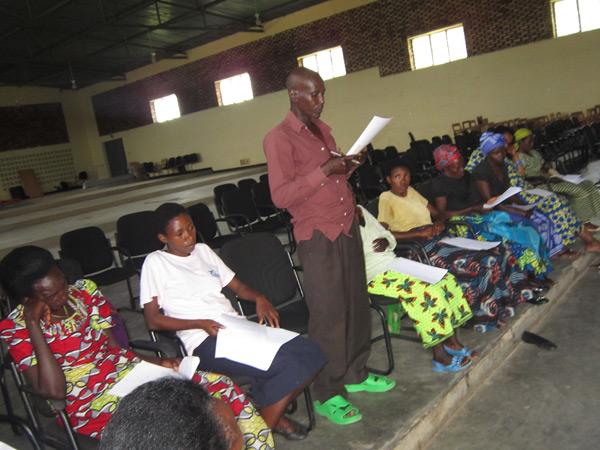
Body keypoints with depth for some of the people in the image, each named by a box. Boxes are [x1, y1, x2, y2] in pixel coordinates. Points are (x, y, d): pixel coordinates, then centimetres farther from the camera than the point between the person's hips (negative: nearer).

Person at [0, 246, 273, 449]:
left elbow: (115, 347, 11)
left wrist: (159, 363, -5)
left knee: (221, 386, -13)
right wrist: (34, 323, -20)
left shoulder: (84, 292, 5)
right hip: (89, 400, -5)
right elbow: (55, 390, -18)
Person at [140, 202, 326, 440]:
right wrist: (200, 323, -15)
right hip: (205, 343, -7)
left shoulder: (203, 250, 20)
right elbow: (153, 320, -3)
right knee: (287, 366, -27)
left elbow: (237, 286, 23)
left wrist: (259, 298, 1)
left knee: (312, 354, -13)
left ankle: (272, 412, 9)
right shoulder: (155, 263, 1)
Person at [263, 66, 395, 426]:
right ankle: (327, 395, 13)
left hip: (347, 227, 8)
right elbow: (281, 196, -17)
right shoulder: (279, 139, -10)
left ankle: (355, 374, 32)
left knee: (356, 303, 14)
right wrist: (324, 171, -23)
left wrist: (350, 165, 4)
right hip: (317, 236, -8)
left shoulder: (322, 129, 16)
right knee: (328, 315, -3)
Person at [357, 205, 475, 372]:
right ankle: (439, 357, -11)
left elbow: (388, 234, 21)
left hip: (395, 263, 9)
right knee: (428, 291, -25)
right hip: (378, 277, -9)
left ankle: (451, 341, 8)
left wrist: (385, 241, -2)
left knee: (446, 279, -2)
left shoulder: (361, 211, 12)